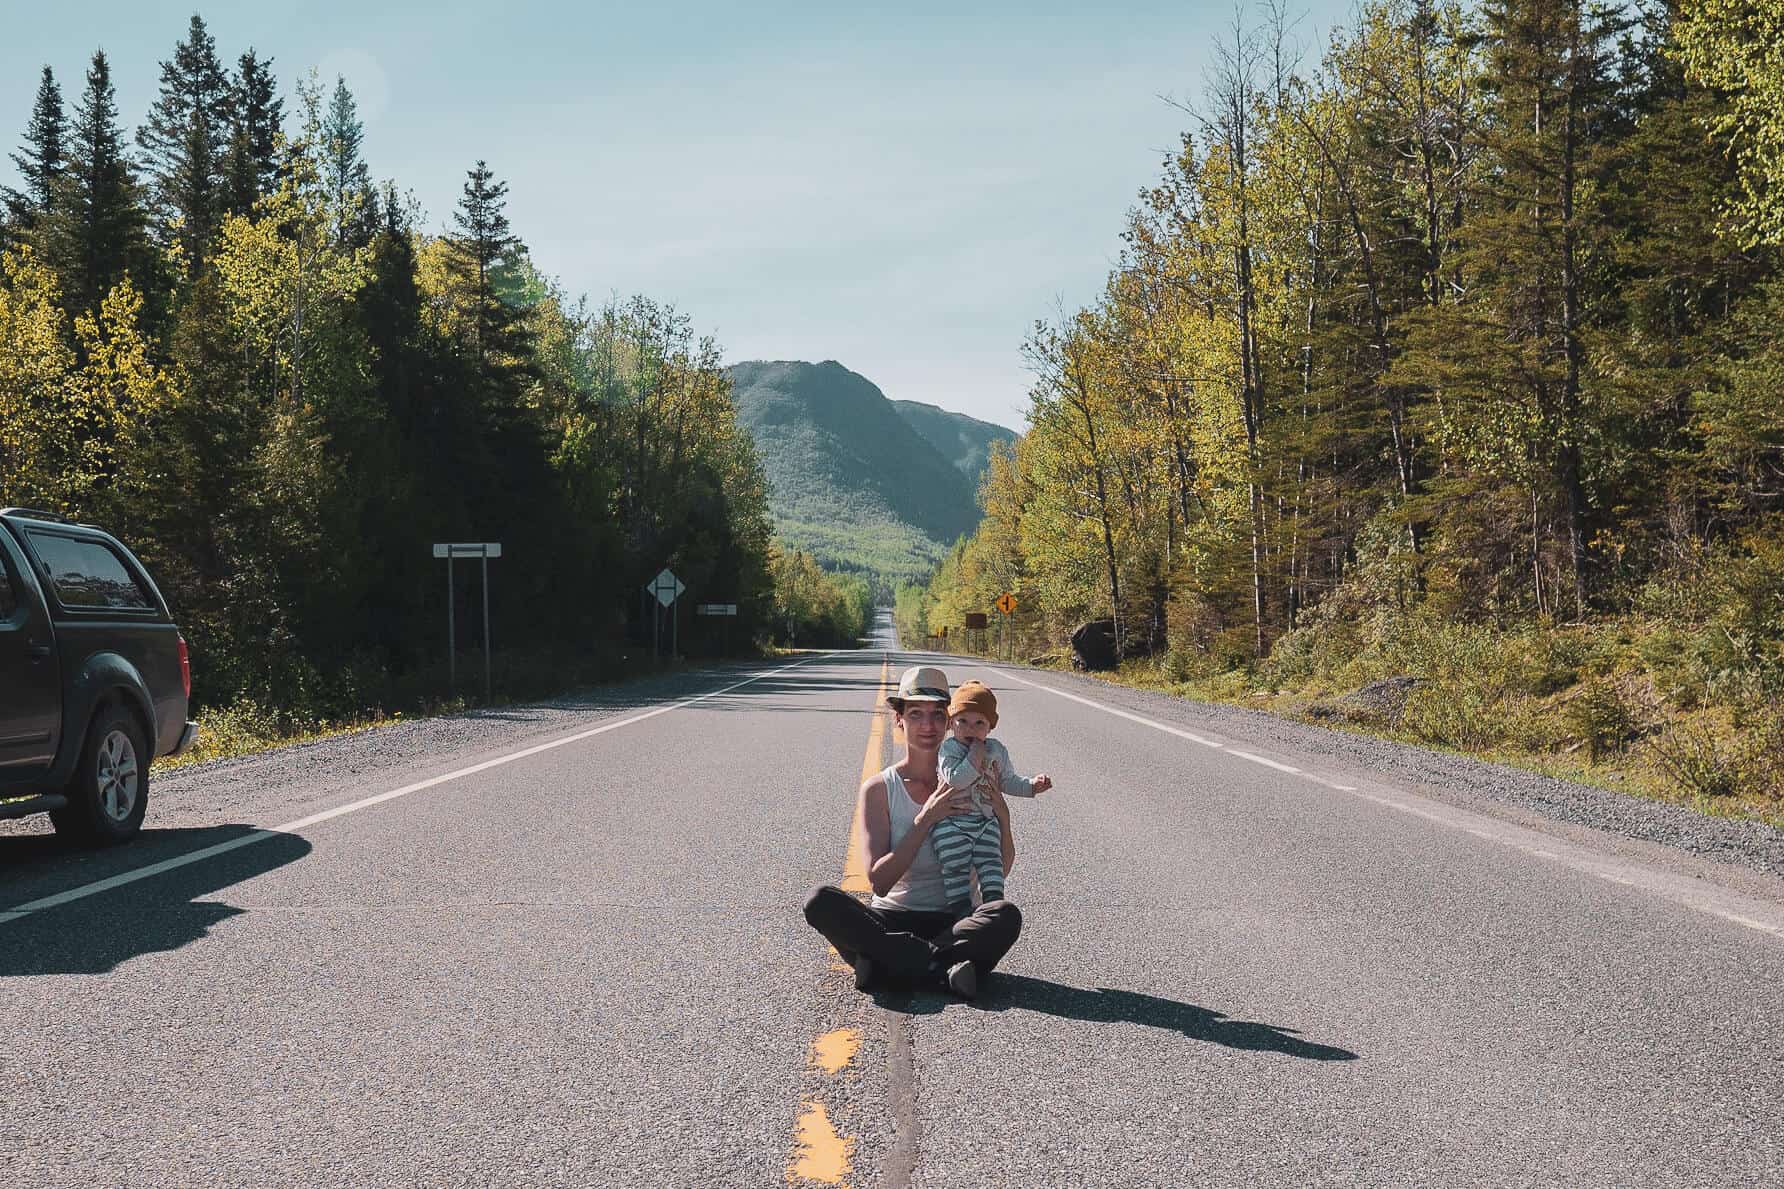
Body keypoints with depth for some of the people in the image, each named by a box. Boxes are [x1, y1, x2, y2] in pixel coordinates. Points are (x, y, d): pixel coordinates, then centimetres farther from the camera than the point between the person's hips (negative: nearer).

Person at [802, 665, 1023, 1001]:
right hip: (889, 920, 0)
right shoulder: (879, 788, 0)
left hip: (952, 922, 1)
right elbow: (879, 881, -10)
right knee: (822, 902, -29)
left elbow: (999, 870, 5)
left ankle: (885, 965, -28)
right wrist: (926, 819, -17)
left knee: (1007, 915, -31)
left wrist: (1001, 814, -13)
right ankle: (948, 967, -30)